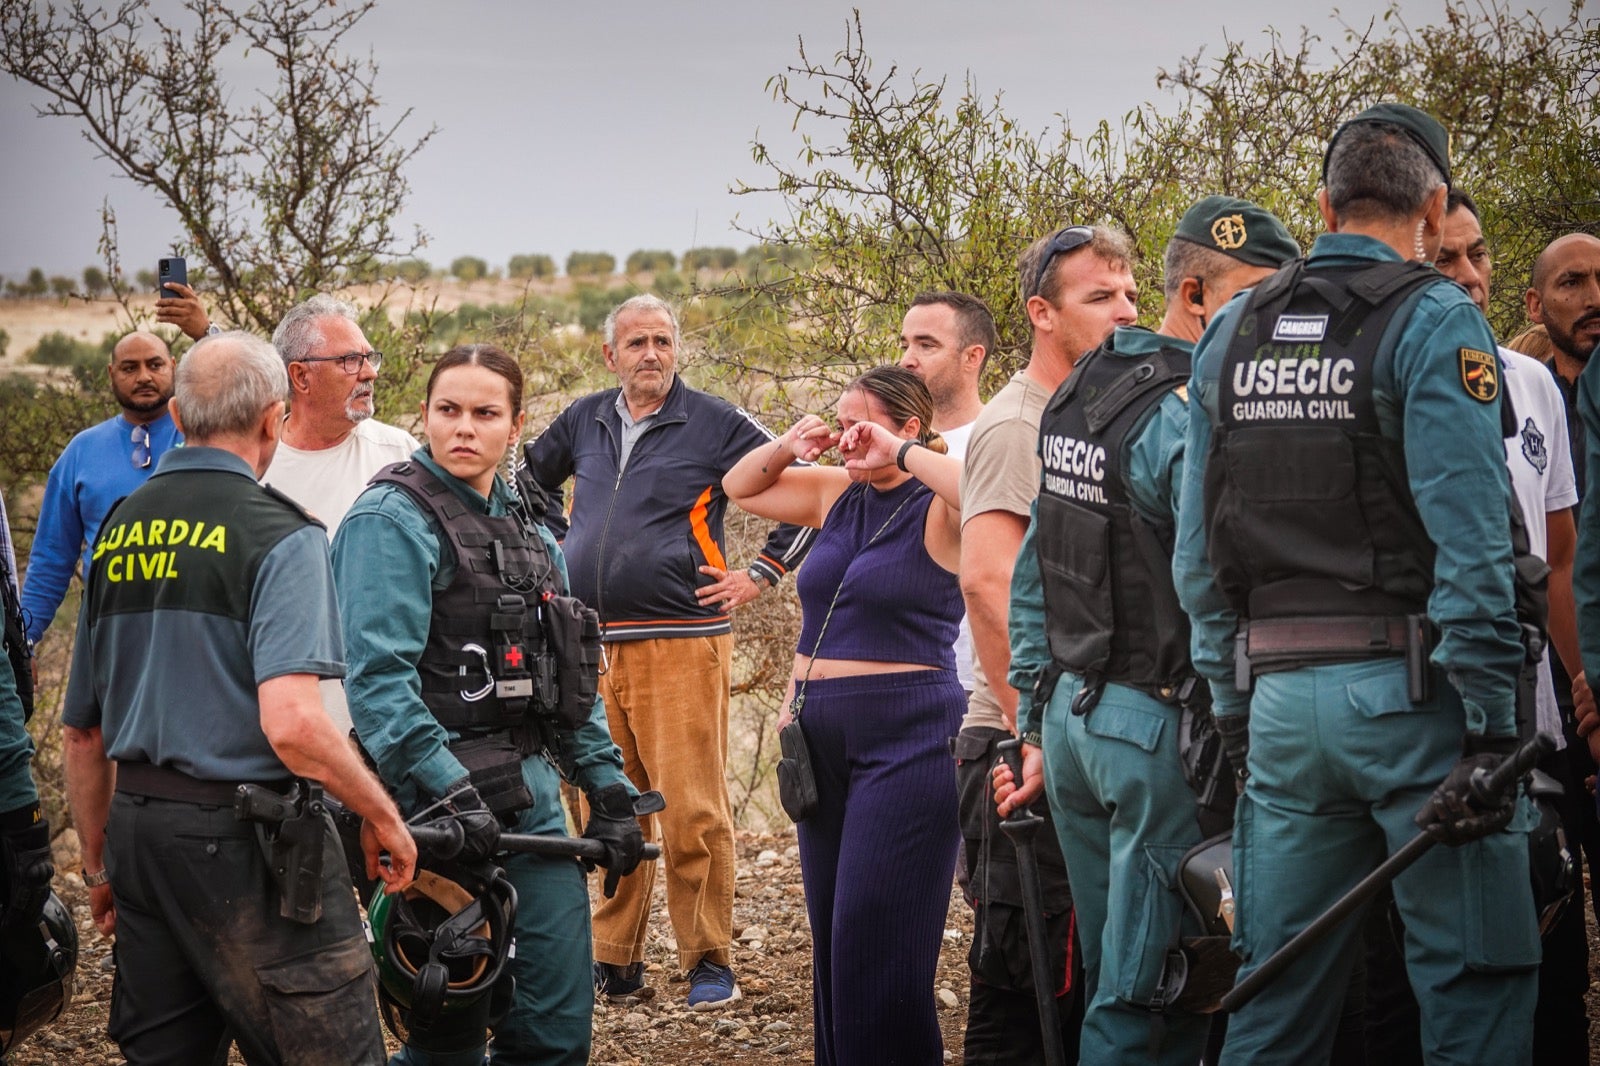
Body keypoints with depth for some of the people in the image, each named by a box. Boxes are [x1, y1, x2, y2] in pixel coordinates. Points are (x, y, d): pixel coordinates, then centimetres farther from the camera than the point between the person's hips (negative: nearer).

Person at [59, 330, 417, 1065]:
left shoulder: (119, 531, 10)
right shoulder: (277, 535, -11)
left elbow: (81, 731, 16)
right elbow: (290, 724, -24)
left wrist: (99, 865, 25)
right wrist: (382, 817, -11)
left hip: (138, 827, 7)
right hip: (245, 840, -7)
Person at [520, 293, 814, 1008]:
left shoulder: (714, 424, -1)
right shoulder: (584, 422, 13)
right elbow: (531, 477, 33)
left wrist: (759, 575, 0)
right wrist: (557, 548, 21)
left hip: (681, 644, -4)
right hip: (588, 647, 4)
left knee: (692, 813, -7)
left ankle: (710, 962, 2)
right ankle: (615, 960, 15)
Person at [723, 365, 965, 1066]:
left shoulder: (937, 509, -7)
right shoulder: (836, 494, 12)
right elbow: (740, 487, 25)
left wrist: (904, 456, -20)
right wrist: (788, 448, 6)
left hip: (905, 738, -8)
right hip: (821, 732, 8)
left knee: (879, 939, -9)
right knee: (830, 931, 12)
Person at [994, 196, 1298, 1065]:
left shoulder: (1079, 393, 11)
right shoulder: (1196, 415, -17)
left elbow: (1030, 578, 15)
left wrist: (1038, 731, 19)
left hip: (1070, 716, 9)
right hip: (1161, 729, -9)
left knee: (1106, 977, 17)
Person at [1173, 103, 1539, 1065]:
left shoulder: (1230, 336, 12)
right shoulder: (1434, 320, -6)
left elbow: (1198, 555, 12)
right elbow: (1470, 541, -15)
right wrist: (1490, 726, -14)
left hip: (1279, 698, 6)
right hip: (1410, 691, -6)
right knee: (1476, 983, 0)